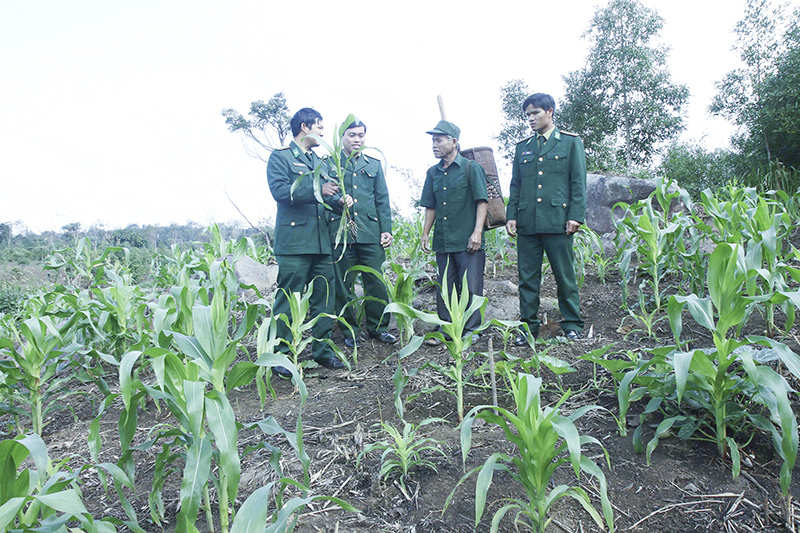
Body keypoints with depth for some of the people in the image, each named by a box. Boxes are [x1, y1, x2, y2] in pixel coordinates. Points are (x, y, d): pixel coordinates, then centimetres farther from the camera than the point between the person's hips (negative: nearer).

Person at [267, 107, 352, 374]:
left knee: (324, 297, 8)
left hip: (321, 241, 7)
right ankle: (281, 355, 5)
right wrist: (317, 190, -20)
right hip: (294, 240, -7)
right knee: (288, 300, -5)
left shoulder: (319, 161, 24)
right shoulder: (280, 157, 1)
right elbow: (279, 190, -14)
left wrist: (338, 199, 1)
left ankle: (322, 348, 19)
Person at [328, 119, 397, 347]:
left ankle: (378, 327, 17)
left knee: (376, 283, 1)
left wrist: (386, 230, 5)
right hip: (340, 232, -1)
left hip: (370, 233, 2)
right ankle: (349, 332, 15)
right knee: (343, 285, 3)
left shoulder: (374, 164, 17)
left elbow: (382, 200, 14)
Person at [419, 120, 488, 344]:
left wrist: (477, 232, -13)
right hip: (442, 241, 5)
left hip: (467, 241, -5)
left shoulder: (472, 168, -1)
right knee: (444, 287, 10)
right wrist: (425, 233, 13)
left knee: (470, 287, -1)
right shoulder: (433, 173, 14)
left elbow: (482, 202, -4)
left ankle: (470, 330, 11)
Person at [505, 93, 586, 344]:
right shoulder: (522, 147, 17)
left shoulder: (571, 142, 7)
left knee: (565, 276, 4)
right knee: (527, 278, 5)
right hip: (527, 222, 3)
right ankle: (528, 327, 14)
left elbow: (578, 183, 2)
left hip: (557, 221, -3)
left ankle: (572, 324, 18)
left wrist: (575, 216, -7)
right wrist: (511, 216, 6)